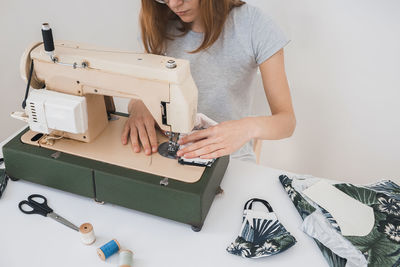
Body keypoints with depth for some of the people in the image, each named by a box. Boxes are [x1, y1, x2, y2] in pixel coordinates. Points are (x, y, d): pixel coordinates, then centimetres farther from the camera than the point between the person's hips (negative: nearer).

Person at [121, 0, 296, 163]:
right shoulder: (161, 29, 0)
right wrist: (138, 105, -17)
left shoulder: (254, 24, -10)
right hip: (171, 153, 3)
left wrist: (250, 127, -30)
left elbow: (287, 121, -8)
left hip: (230, 157, -2)